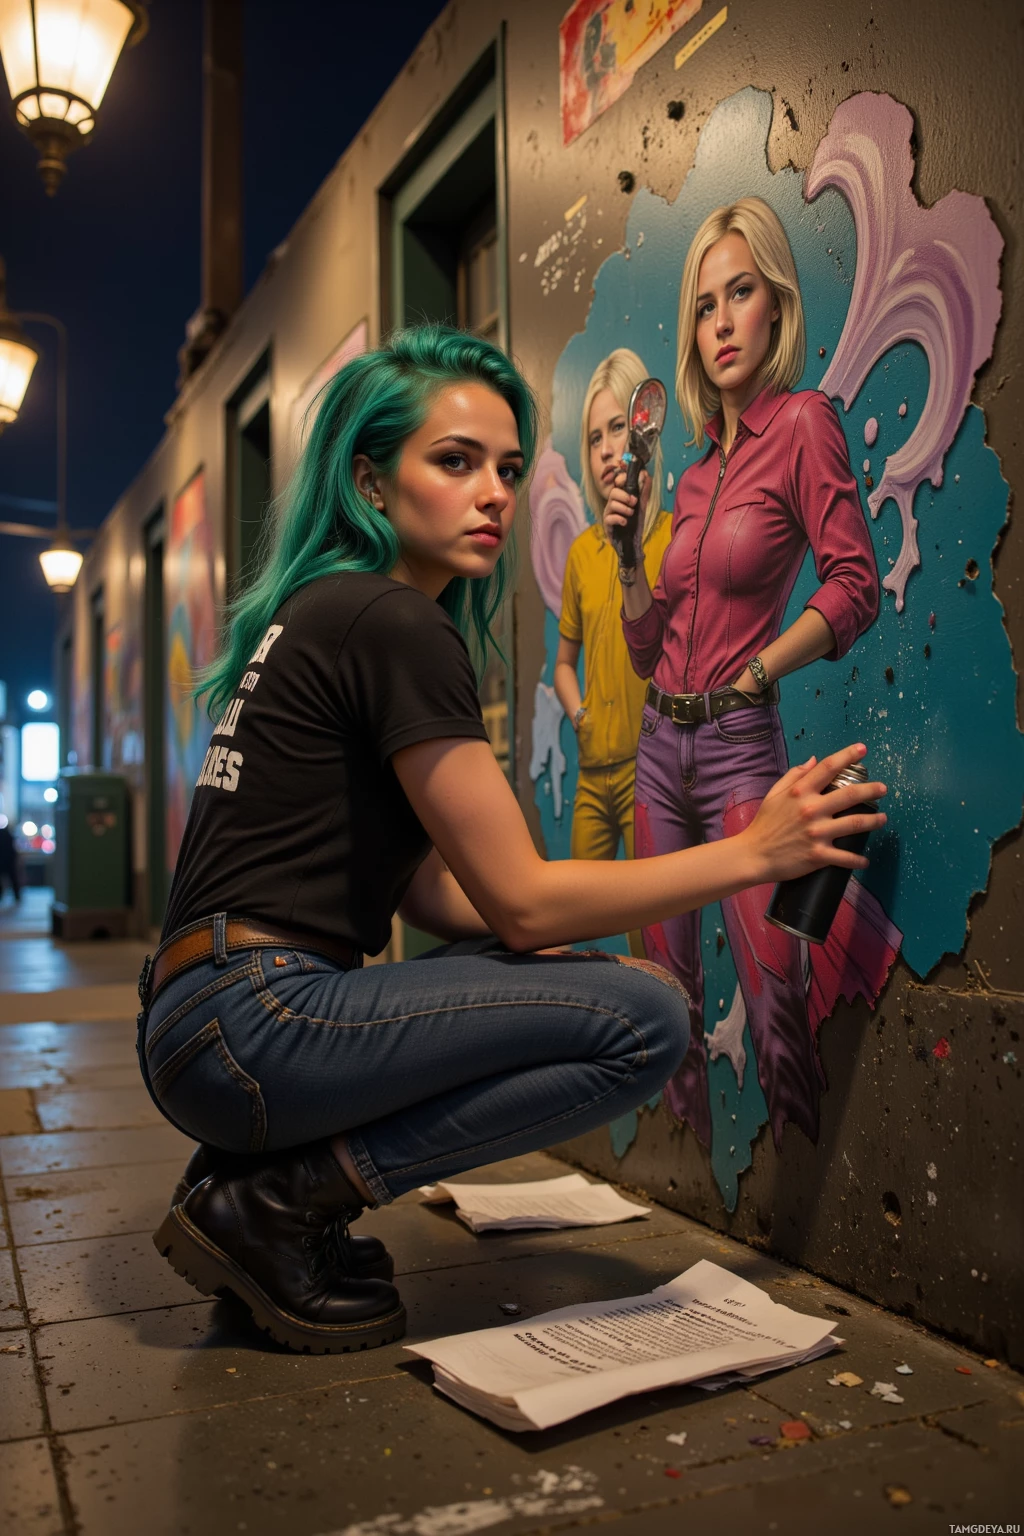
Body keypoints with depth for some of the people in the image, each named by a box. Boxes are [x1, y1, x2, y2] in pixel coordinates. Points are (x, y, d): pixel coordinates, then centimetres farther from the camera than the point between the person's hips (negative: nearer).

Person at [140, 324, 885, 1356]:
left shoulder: (327, 614, 17)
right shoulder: (393, 623, -13)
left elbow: (431, 890, 14)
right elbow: (522, 899, -12)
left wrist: (590, 958, 5)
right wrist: (755, 852, -5)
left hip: (219, 1024, 10)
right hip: (249, 1021, -10)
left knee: (618, 994, 15)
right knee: (645, 1022, -15)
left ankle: (261, 1172, 9)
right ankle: (274, 1205, -6)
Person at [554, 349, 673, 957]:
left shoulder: (673, 534, -7)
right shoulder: (581, 551, 10)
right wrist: (578, 715, 4)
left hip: (647, 767, -6)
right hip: (593, 770, 6)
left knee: (647, 933, 3)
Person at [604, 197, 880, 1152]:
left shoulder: (802, 422, -5)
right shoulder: (696, 475, 14)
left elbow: (855, 586, -12)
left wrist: (754, 672, -11)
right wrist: (628, 551, 1)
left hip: (740, 743, -7)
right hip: (660, 742, 7)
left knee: (772, 994, -7)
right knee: (668, 984, 10)